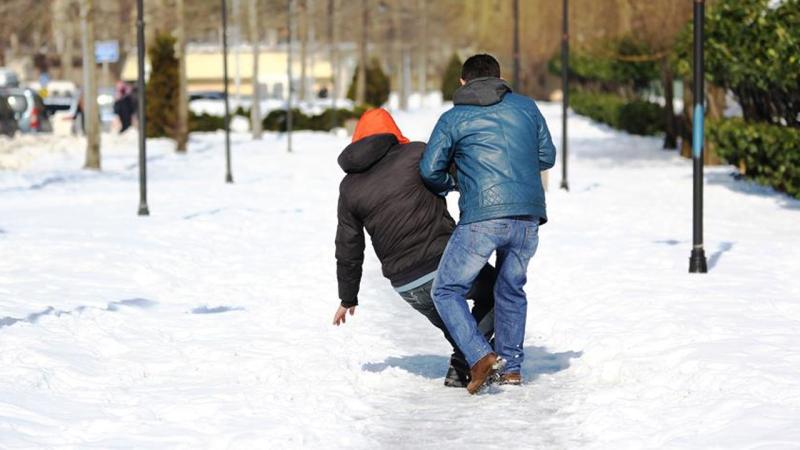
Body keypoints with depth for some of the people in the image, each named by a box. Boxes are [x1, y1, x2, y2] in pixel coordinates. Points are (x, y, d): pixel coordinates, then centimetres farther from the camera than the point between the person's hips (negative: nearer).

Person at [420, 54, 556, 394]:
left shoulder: (454, 118, 7)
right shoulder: (526, 107, 15)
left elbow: (430, 170, 3)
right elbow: (547, 157, 20)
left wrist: (452, 183, 24)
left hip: (482, 218, -4)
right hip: (528, 218, 4)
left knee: (447, 291, 6)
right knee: (511, 289, 24)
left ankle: (481, 357, -11)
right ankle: (511, 367, 24)